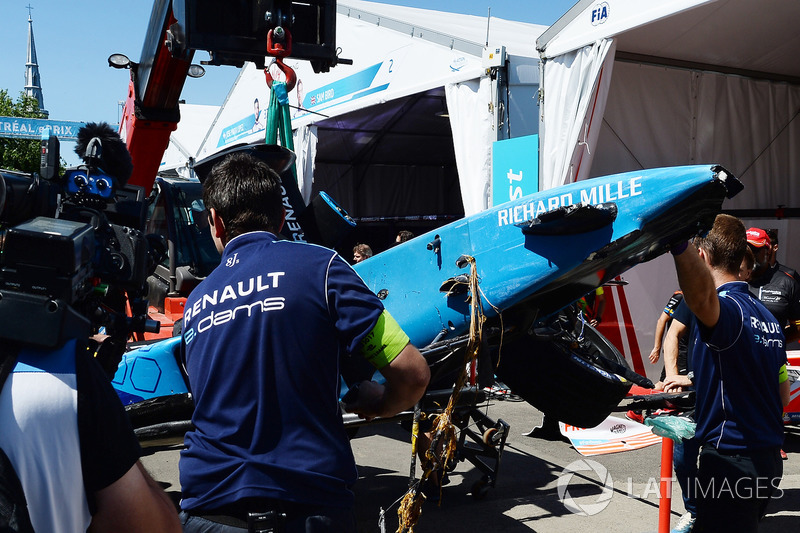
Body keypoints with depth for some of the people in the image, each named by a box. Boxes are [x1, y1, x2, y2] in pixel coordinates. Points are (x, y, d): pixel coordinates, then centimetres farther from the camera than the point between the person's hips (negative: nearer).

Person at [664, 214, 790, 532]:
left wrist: (678, 242, -64)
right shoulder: (766, 315, 12)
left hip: (731, 459, -10)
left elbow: (702, 295, -45)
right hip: (769, 458, 10)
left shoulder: (723, 308, -17)